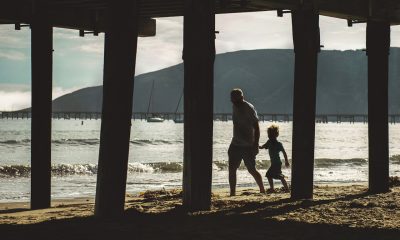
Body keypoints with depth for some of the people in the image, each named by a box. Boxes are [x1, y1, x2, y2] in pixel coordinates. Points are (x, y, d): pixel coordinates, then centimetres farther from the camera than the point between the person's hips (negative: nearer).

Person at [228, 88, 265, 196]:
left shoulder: (249, 109, -14)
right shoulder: (234, 107, 7)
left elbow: (256, 128, -15)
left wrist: (256, 145, -19)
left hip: (248, 146, -7)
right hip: (236, 144, 7)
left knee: (252, 170, 0)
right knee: (232, 169, 1)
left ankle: (262, 190, 16)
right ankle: (232, 193, 5)